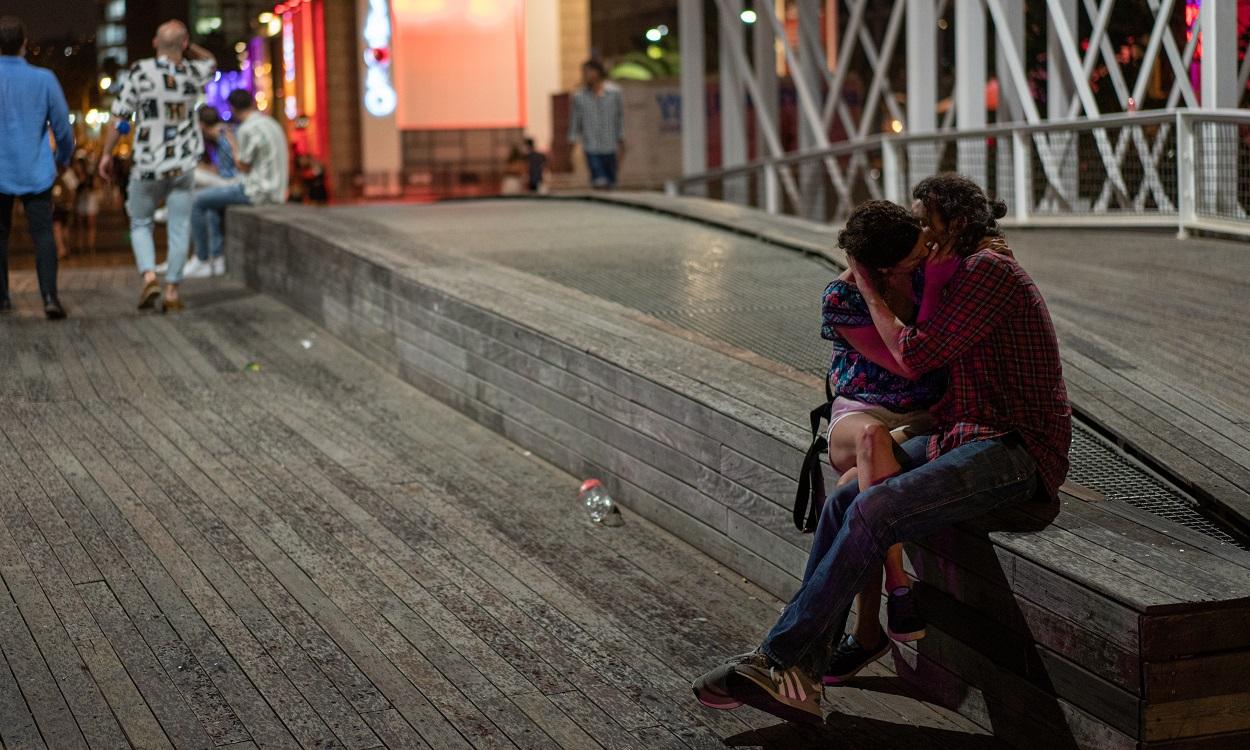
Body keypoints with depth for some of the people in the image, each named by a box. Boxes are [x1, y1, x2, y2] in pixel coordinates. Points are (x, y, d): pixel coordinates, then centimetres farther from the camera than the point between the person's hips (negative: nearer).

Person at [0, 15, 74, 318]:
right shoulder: (44, 79, -4)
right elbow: (63, 127, 3)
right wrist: (64, 158, 22)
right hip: (36, 172, 0)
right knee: (43, 233, -3)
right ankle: (49, 295, -19)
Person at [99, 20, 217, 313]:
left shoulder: (140, 72, -12)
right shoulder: (193, 73, -2)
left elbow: (120, 118, -10)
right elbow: (211, 61, 24)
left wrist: (107, 154, 1)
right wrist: (186, 44, 9)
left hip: (148, 165, -2)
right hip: (183, 165, 2)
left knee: (140, 224, 14)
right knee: (179, 228, 9)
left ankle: (149, 275, -7)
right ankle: (172, 290, 8)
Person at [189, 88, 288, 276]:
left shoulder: (247, 129, -17)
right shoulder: (272, 123, 12)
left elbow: (244, 167, -11)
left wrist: (233, 145, 2)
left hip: (256, 192, -9)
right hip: (275, 191, 9)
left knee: (199, 201, 4)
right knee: (213, 206, 24)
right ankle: (217, 259, 18)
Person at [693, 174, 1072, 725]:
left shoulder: (988, 270, -12)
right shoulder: (969, 274, 20)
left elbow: (915, 356, -16)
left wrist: (866, 285, -5)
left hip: (1014, 452, -10)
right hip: (969, 437, 10)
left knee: (874, 512, -26)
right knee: (844, 501, -7)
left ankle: (776, 655, -17)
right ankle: (801, 677, -13)